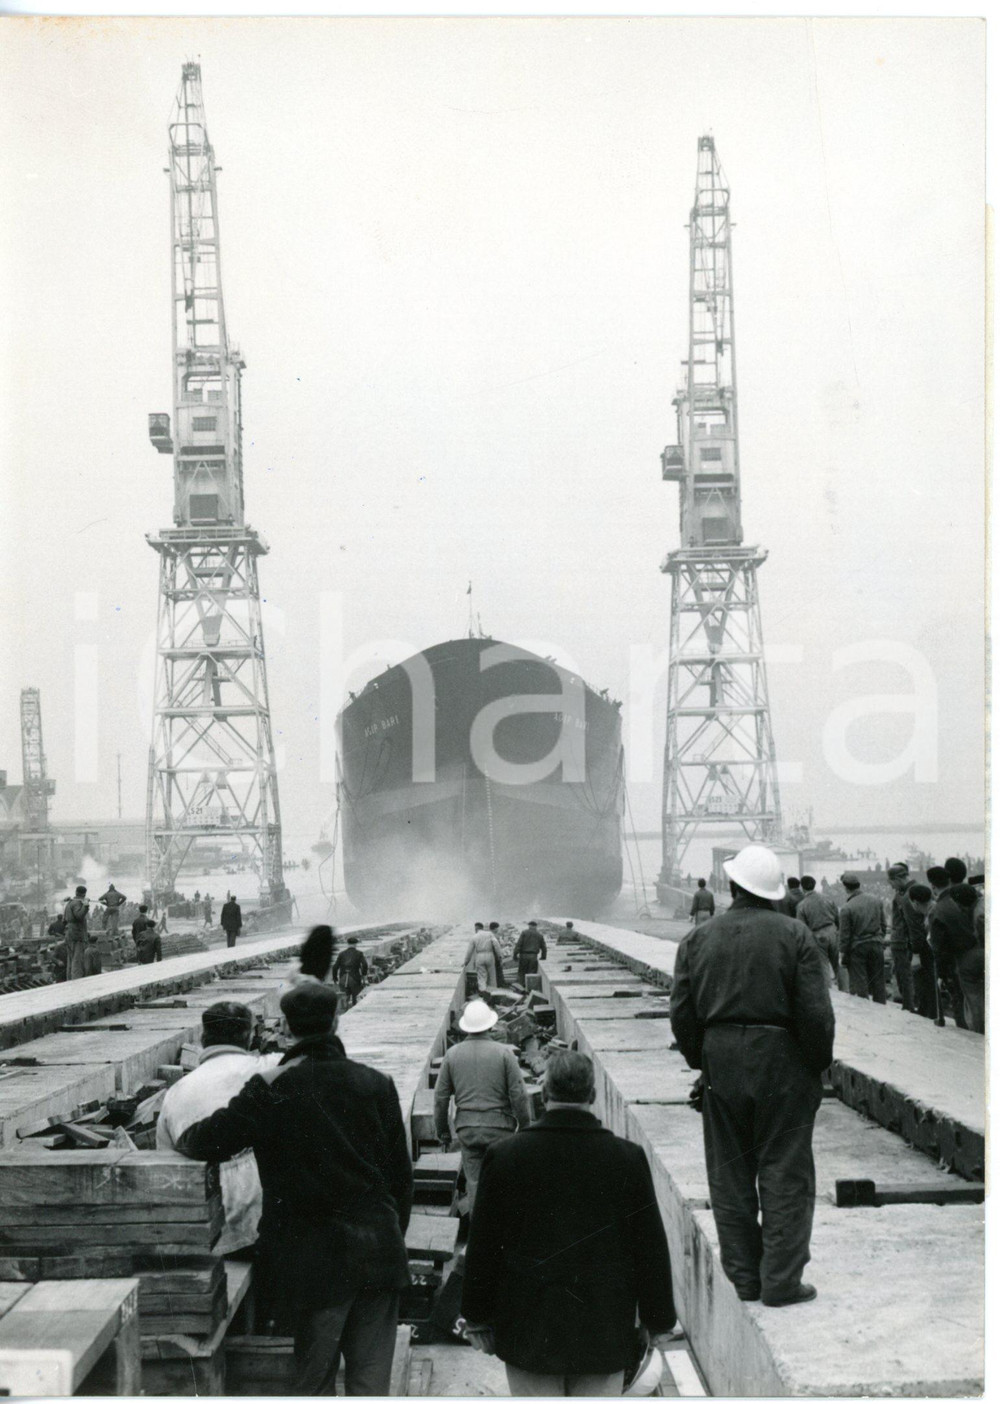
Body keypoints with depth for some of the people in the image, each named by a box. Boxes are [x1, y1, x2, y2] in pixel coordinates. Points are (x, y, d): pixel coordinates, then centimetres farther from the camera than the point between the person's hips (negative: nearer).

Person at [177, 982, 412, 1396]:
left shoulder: (272, 1089, -10)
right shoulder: (377, 1084, 1)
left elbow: (211, 1141, -8)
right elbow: (400, 1173, 7)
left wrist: (183, 1138, 15)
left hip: (317, 1258, -3)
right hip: (380, 1251, 3)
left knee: (314, 1379, 10)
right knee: (370, 1378, 9)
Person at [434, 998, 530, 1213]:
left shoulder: (453, 1054, 1)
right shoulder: (503, 1053, -7)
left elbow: (440, 1096, 5)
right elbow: (518, 1095, -7)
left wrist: (442, 1130, 15)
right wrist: (525, 1127, 4)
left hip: (466, 1127, 2)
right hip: (499, 1125, -2)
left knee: (474, 1181, 9)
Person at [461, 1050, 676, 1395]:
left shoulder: (504, 1156, -7)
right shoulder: (628, 1159, -6)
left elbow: (482, 1247, -1)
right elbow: (651, 1247, 0)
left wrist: (477, 1318, 10)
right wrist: (660, 1321, 11)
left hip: (528, 1333, 0)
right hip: (604, 1333, 1)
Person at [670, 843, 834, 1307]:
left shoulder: (697, 939, 2)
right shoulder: (795, 936, -7)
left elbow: (681, 1014, 3)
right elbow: (816, 1013, -11)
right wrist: (817, 1064, 2)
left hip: (721, 1064, 3)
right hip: (781, 1063, -3)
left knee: (729, 1177, 12)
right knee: (784, 1173, 4)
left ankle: (744, 1277, 18)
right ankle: (781, 1281, 4)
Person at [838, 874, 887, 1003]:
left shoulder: (846, 908, -16)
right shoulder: (876, 901, 0)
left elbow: (845, 934, -11)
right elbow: (883, 925, 8)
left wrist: (842, 952, -1)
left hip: (857, 949, -4)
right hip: (876, 946, 5)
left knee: (859, 984, 4)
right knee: (878, 982, 14)